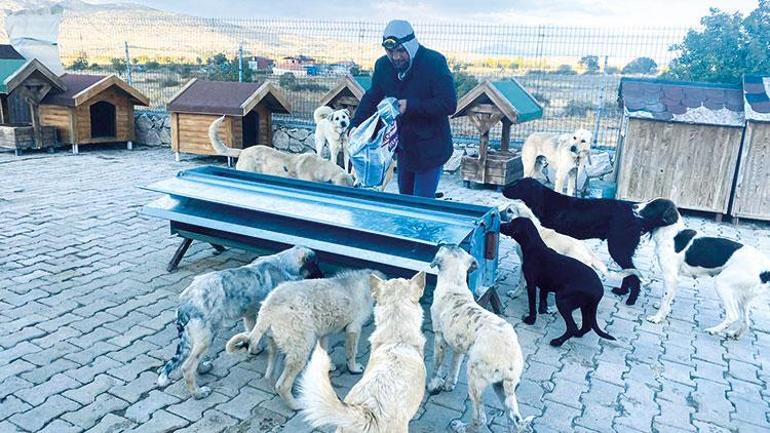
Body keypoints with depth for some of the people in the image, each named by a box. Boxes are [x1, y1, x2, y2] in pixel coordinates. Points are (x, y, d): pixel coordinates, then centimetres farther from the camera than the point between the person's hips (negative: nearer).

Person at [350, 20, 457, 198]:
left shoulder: (434, 62, -19)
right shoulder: (383, 65, -1)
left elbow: (449, 104, -22)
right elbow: (372, 98, 11)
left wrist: (411, 106, -29)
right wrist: (355, 126, -4)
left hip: (430, 148, -6)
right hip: (403, 145, 6)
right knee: (405, 196, 19)